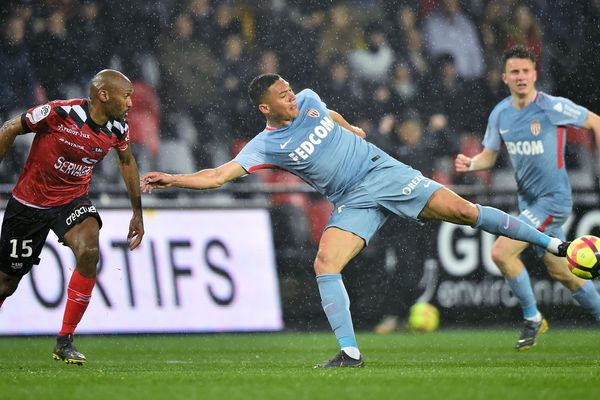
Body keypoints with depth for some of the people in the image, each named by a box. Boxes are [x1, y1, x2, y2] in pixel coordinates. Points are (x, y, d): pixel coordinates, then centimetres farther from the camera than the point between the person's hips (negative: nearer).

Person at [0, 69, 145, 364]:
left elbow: (127, 161, 15)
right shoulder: (60, 113, -23)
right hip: (30, 203, -3)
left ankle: (65, 342, -17)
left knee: (89, 252, -27)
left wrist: (137, 212, 18)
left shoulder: (118, 129, -6)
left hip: (73, 201, 3)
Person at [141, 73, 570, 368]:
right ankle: (350, 353, -19)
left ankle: (550, 242, 2)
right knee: (325, 263, -24)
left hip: (383, 172, 1)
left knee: (462, 210, -8)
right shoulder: (265, 146, -6)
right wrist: (172, 179, -23)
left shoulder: (309, 101, 2)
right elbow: (218, 175, -13)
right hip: (353, 202, -1)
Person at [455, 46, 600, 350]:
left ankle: (532, 318, 0)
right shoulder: (500, 114, 3)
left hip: (554, 199, -7)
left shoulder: (553, 107, -15)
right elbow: (489, 155, 13)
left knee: (501, 252, -17)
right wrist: (470, 164, -9)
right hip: (528, 200, 7)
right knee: (560, 272, 14)